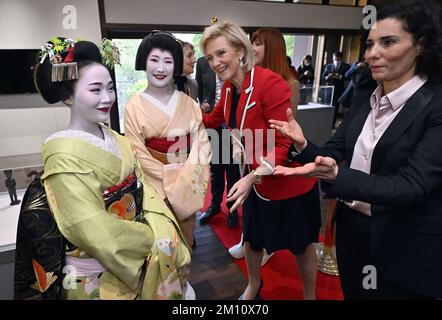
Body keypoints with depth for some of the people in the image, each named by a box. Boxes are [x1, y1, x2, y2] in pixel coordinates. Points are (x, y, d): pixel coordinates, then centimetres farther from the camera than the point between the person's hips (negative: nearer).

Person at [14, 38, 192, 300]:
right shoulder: (64, 156, -23)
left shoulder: (116, 140, -1)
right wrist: (154, 237, -16)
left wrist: (161, 229, -16)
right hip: (96, 279, -6)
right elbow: (98, 234, -24)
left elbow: (144, 190, -2)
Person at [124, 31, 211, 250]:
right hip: (156, 187, -2)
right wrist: (173, 177, -13)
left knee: (185, 239, 17)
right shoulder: (134, 106, -8)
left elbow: (201, 143, -1)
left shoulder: (189, 104, 0)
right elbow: (139, 155, -9)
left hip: (190, 185, 3)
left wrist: (190, 175, -14)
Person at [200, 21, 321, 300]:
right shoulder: (229, 87, -1)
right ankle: (253, 285, 52)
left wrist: (253, 177, -33)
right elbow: (215, 119, 19)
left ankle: (310, 295, 45)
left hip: (289, 182, -6)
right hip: (255, 180, 7)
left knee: (301, 245, 17)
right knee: (252, 238, 23)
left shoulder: (270, 82, -25)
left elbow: (283, 143, -25)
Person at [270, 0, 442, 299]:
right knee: (352, 294, 25)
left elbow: (411, 187, -25)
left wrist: (335, 176, -39)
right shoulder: (363, 100, 2)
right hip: (351, 228, 6)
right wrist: (302, 145, -19)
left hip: (405, 247, -6)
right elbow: (333, 155, 2)